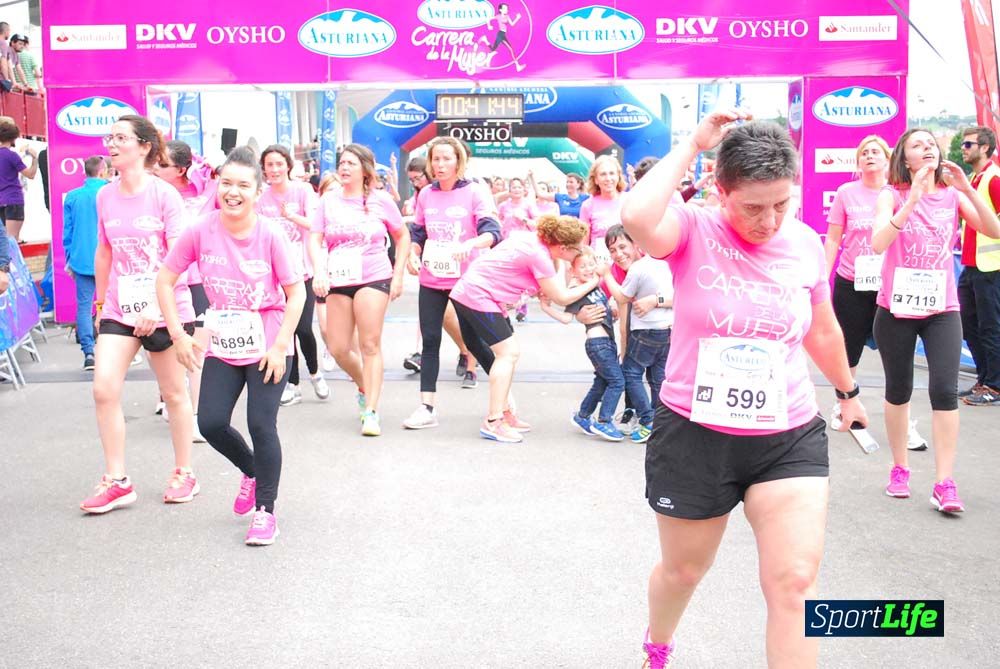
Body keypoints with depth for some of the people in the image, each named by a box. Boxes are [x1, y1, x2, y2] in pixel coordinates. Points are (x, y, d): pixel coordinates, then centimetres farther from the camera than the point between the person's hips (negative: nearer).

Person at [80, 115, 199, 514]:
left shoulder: (164, 195, -10)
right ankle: (116, 481, 5)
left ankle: (184, 474, 25)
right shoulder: (105, 196, 6)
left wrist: (156, 305, -23)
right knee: (104, 389, -7)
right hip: (119, 311, 4)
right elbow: (104, 253, 15)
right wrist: (101, 303, 18)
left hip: (166, 310, -4)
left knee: (174, 394, 9)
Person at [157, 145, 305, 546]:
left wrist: (279, 347, -15)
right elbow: (165, 279, 0)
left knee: (261, 425, -5)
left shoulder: (270, 234, -15)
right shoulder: (201, 231, -8)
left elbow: (296, 292, -11)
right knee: (211, 423, -2)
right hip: (222, 347, 3)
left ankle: (265, 511, 13)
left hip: (268, 348, -3)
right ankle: (252, 472, 30)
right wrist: (178, 334, -5)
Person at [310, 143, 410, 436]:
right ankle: (366, 387, 32)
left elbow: (403, 237, 9)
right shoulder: (329, 201, 5)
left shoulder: (380, 200, 0)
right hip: (338, 281, 3)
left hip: (374, 278, -3)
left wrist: (398, 274, 3)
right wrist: (319, 271, -18)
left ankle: (371, 412, -2)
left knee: (370, 345, -7)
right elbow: (315, 239, -1)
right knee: (337, 349, 2)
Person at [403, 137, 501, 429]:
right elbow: (417, 233, 13)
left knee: (473, 340, 4)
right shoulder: (426, 194, 6)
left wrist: (471, 243, -36)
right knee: (430, 341, 4)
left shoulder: (475, 191, -7)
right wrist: (412, 254, -7)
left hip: (466, 280, -4)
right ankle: (426, 408, 10)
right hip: (431, 281, 4)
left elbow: (492, 231, -16)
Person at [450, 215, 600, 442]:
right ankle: (493, 423, -11)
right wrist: (593, 282, -2)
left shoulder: (535, 238, 4)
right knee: (508, 353, -11)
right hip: (478, 296, -10)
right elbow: (561, 298, -12)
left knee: (510, 353, 14)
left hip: (468, 292, 10)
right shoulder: (539, 255, -21)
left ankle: (503, 412, 21)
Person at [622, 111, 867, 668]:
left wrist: (848, 391, 28)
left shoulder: (807, 243, 0)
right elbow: (637, 217, -37)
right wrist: (692, 145, -26)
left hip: (790, 438, 3)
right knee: (682, 570, 17)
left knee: (795, 583, -6)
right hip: (695, 435, -2)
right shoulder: (694, 231, -12)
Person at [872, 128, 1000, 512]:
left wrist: (967, 189, -18)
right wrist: (913, 199, -29)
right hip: (896, 308, -1)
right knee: (898, 390, 10)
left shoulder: (953, 195, 2)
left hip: (942, 309, 1)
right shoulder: (892, 195, -6)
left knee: (945, 390, -10)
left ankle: (944, 482, -6)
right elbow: (878, 243, -23)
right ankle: (900, 469, 26)